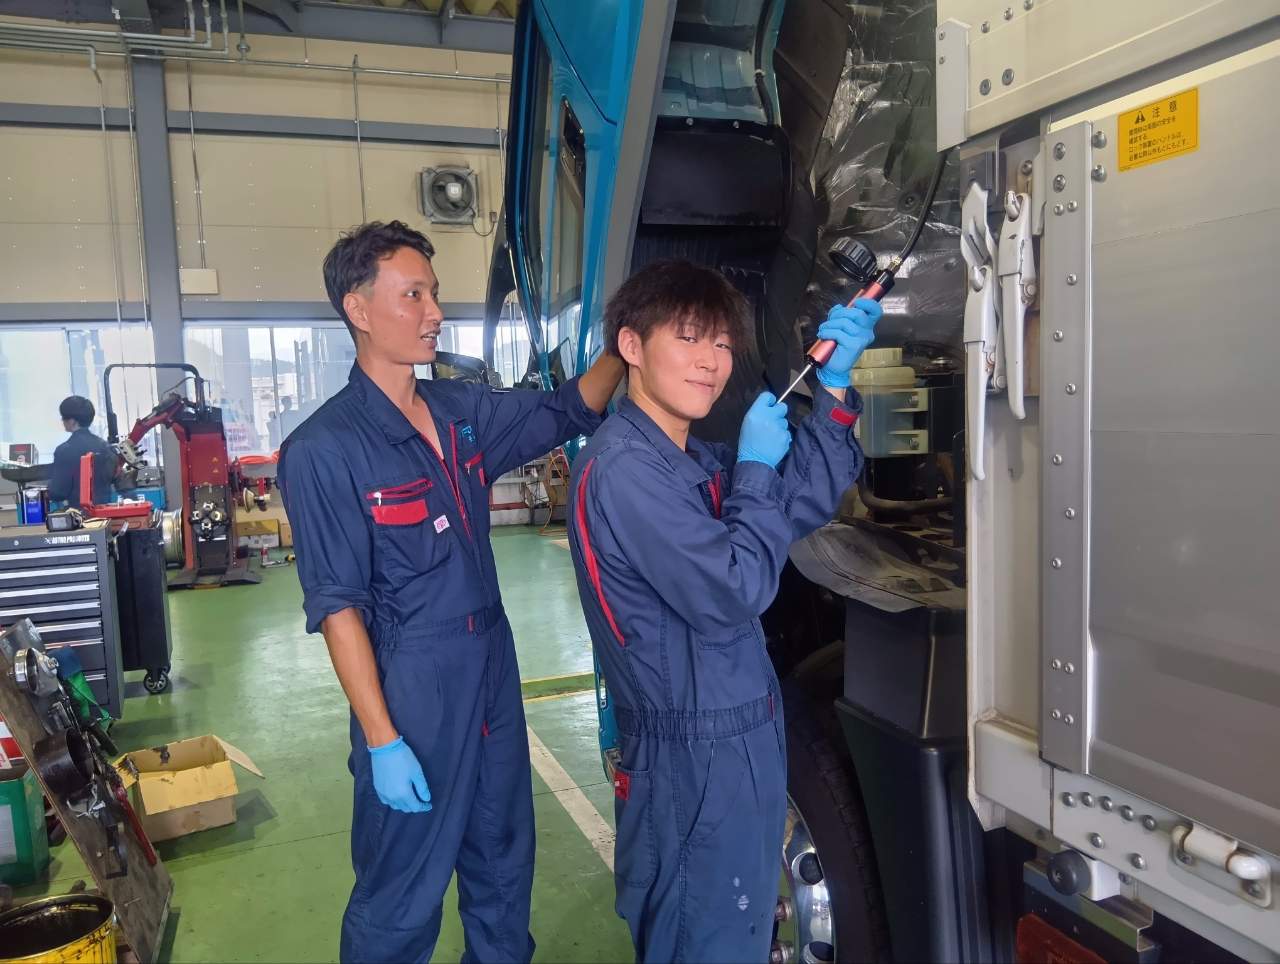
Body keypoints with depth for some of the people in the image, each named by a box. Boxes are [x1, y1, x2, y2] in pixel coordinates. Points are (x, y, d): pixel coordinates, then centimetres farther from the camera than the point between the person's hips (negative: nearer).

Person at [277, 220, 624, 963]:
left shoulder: (463, 411, 3)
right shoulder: (325, 450, -16)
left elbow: (569, 411, 13)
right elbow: (338, 605, -16)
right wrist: (382, 741, -18)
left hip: (495, 668, 7)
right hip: (412, 689, -6)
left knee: (504, 867, 23)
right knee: (402, 897, 12)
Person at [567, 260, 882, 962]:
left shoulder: (695, 459, 8)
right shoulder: (624, 467, -21)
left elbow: (804, 506, 8)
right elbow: (732, 593, -24)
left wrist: (833, 385, 0)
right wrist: (755, 467, -13)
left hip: (738, 737, 9)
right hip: (694, 757, -9)